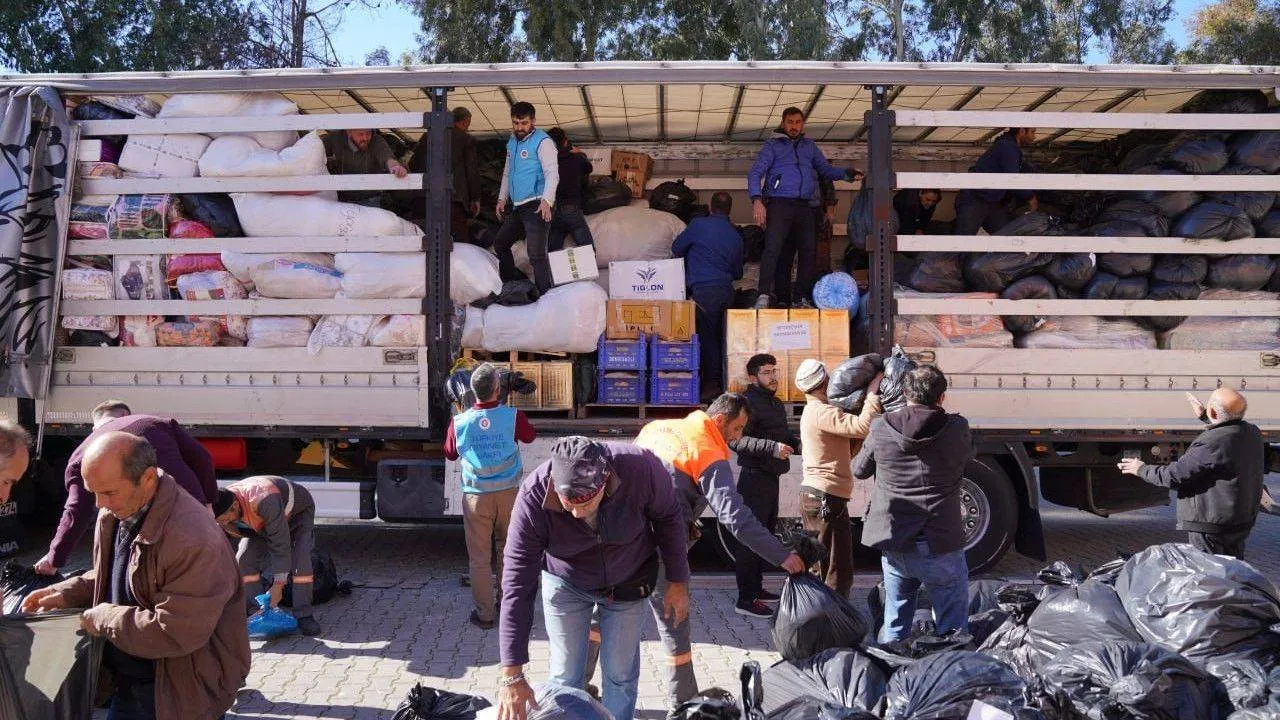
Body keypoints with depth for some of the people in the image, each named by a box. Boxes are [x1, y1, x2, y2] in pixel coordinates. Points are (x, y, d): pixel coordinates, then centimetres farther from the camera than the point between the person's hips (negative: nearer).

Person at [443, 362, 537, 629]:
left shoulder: (459, 422, -9)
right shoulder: (513, 416, -11)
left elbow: (450, 454, 10)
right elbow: (530, 436, 11)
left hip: (476, 496, 0)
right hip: (509, 494, 0)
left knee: (479, 557, 8)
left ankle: (484, 614, 13)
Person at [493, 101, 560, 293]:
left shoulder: (543, 142, -10)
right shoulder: (512, 142, 16)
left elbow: (552, 174, -18)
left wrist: (547, 201, -30)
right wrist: (502, 198, 21)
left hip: (536, 206, -9)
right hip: (518, 207, 9)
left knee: (536, 254, -16)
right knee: (500, 243, 19)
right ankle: (513, 283, 31)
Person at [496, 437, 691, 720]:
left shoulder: (641, 467, -34)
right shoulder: (533, 497, -33)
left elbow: (668, 517, -12)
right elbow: (517, 586, -29)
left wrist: (677, 582, -6)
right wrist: (511, 675, -29)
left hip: (628, 582, 1)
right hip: (565, 584, 0)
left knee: (621, 674, 10)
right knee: (566, 678, 7)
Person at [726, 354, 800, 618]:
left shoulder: (776, 404, 18)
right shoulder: (749, 402, -14)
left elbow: (786, 436, 28)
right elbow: (735, 439, -26)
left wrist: (802, 443, 10)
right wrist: (772, 447, -31)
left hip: (771, 477, 10)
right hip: (754, 478, -10)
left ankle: (756, 588, 32)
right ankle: (745, 599, -4)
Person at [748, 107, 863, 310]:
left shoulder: (810, 146, 22)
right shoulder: (773, 145, 8)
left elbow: (826, 169, 23)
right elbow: (755, 173, -1)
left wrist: (847, 174, 2)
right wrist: (757, 200, -17)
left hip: (804, 207, 5)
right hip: (779, 204, -5)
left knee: (808, 251, 1)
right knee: (773, 248, -19)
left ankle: (802, 298, 9)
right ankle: (764, 296, -23)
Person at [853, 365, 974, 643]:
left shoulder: (881, 429, -6)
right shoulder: (957, 429, -10)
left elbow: (859, 471, 11)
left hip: (893, 546, 3)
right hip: (941, 547, -2)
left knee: (894, 628, 19)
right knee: (952, 629, 11)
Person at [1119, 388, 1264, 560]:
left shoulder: (1210, 445, -26)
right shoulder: (1253, 432, 1)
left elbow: (1174, 476, -20)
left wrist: (1142, 469, -4)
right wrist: (1204, 416, 38)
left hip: (1211, 527, -9)